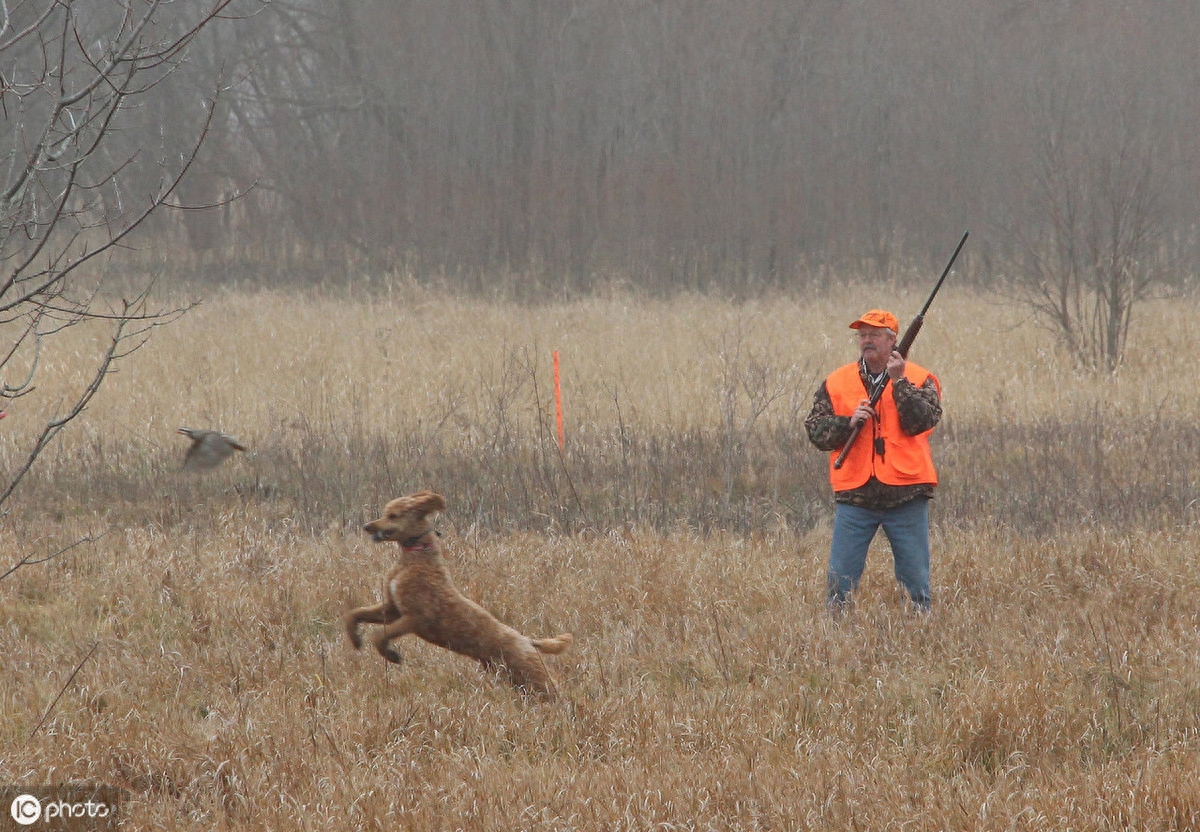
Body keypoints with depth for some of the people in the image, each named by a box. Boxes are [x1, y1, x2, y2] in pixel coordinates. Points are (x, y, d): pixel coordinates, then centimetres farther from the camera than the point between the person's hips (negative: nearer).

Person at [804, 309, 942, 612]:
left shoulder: (920, 379, 4)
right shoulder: (837, 382, 10)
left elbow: (923, 421, -11)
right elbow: (815, 431, 6)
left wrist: (899, 382, -15)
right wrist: (849, 422, -10)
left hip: (906, 495, -1)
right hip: (854, 496, 1)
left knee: (915, 579, 4)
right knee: (841, 578, -1)